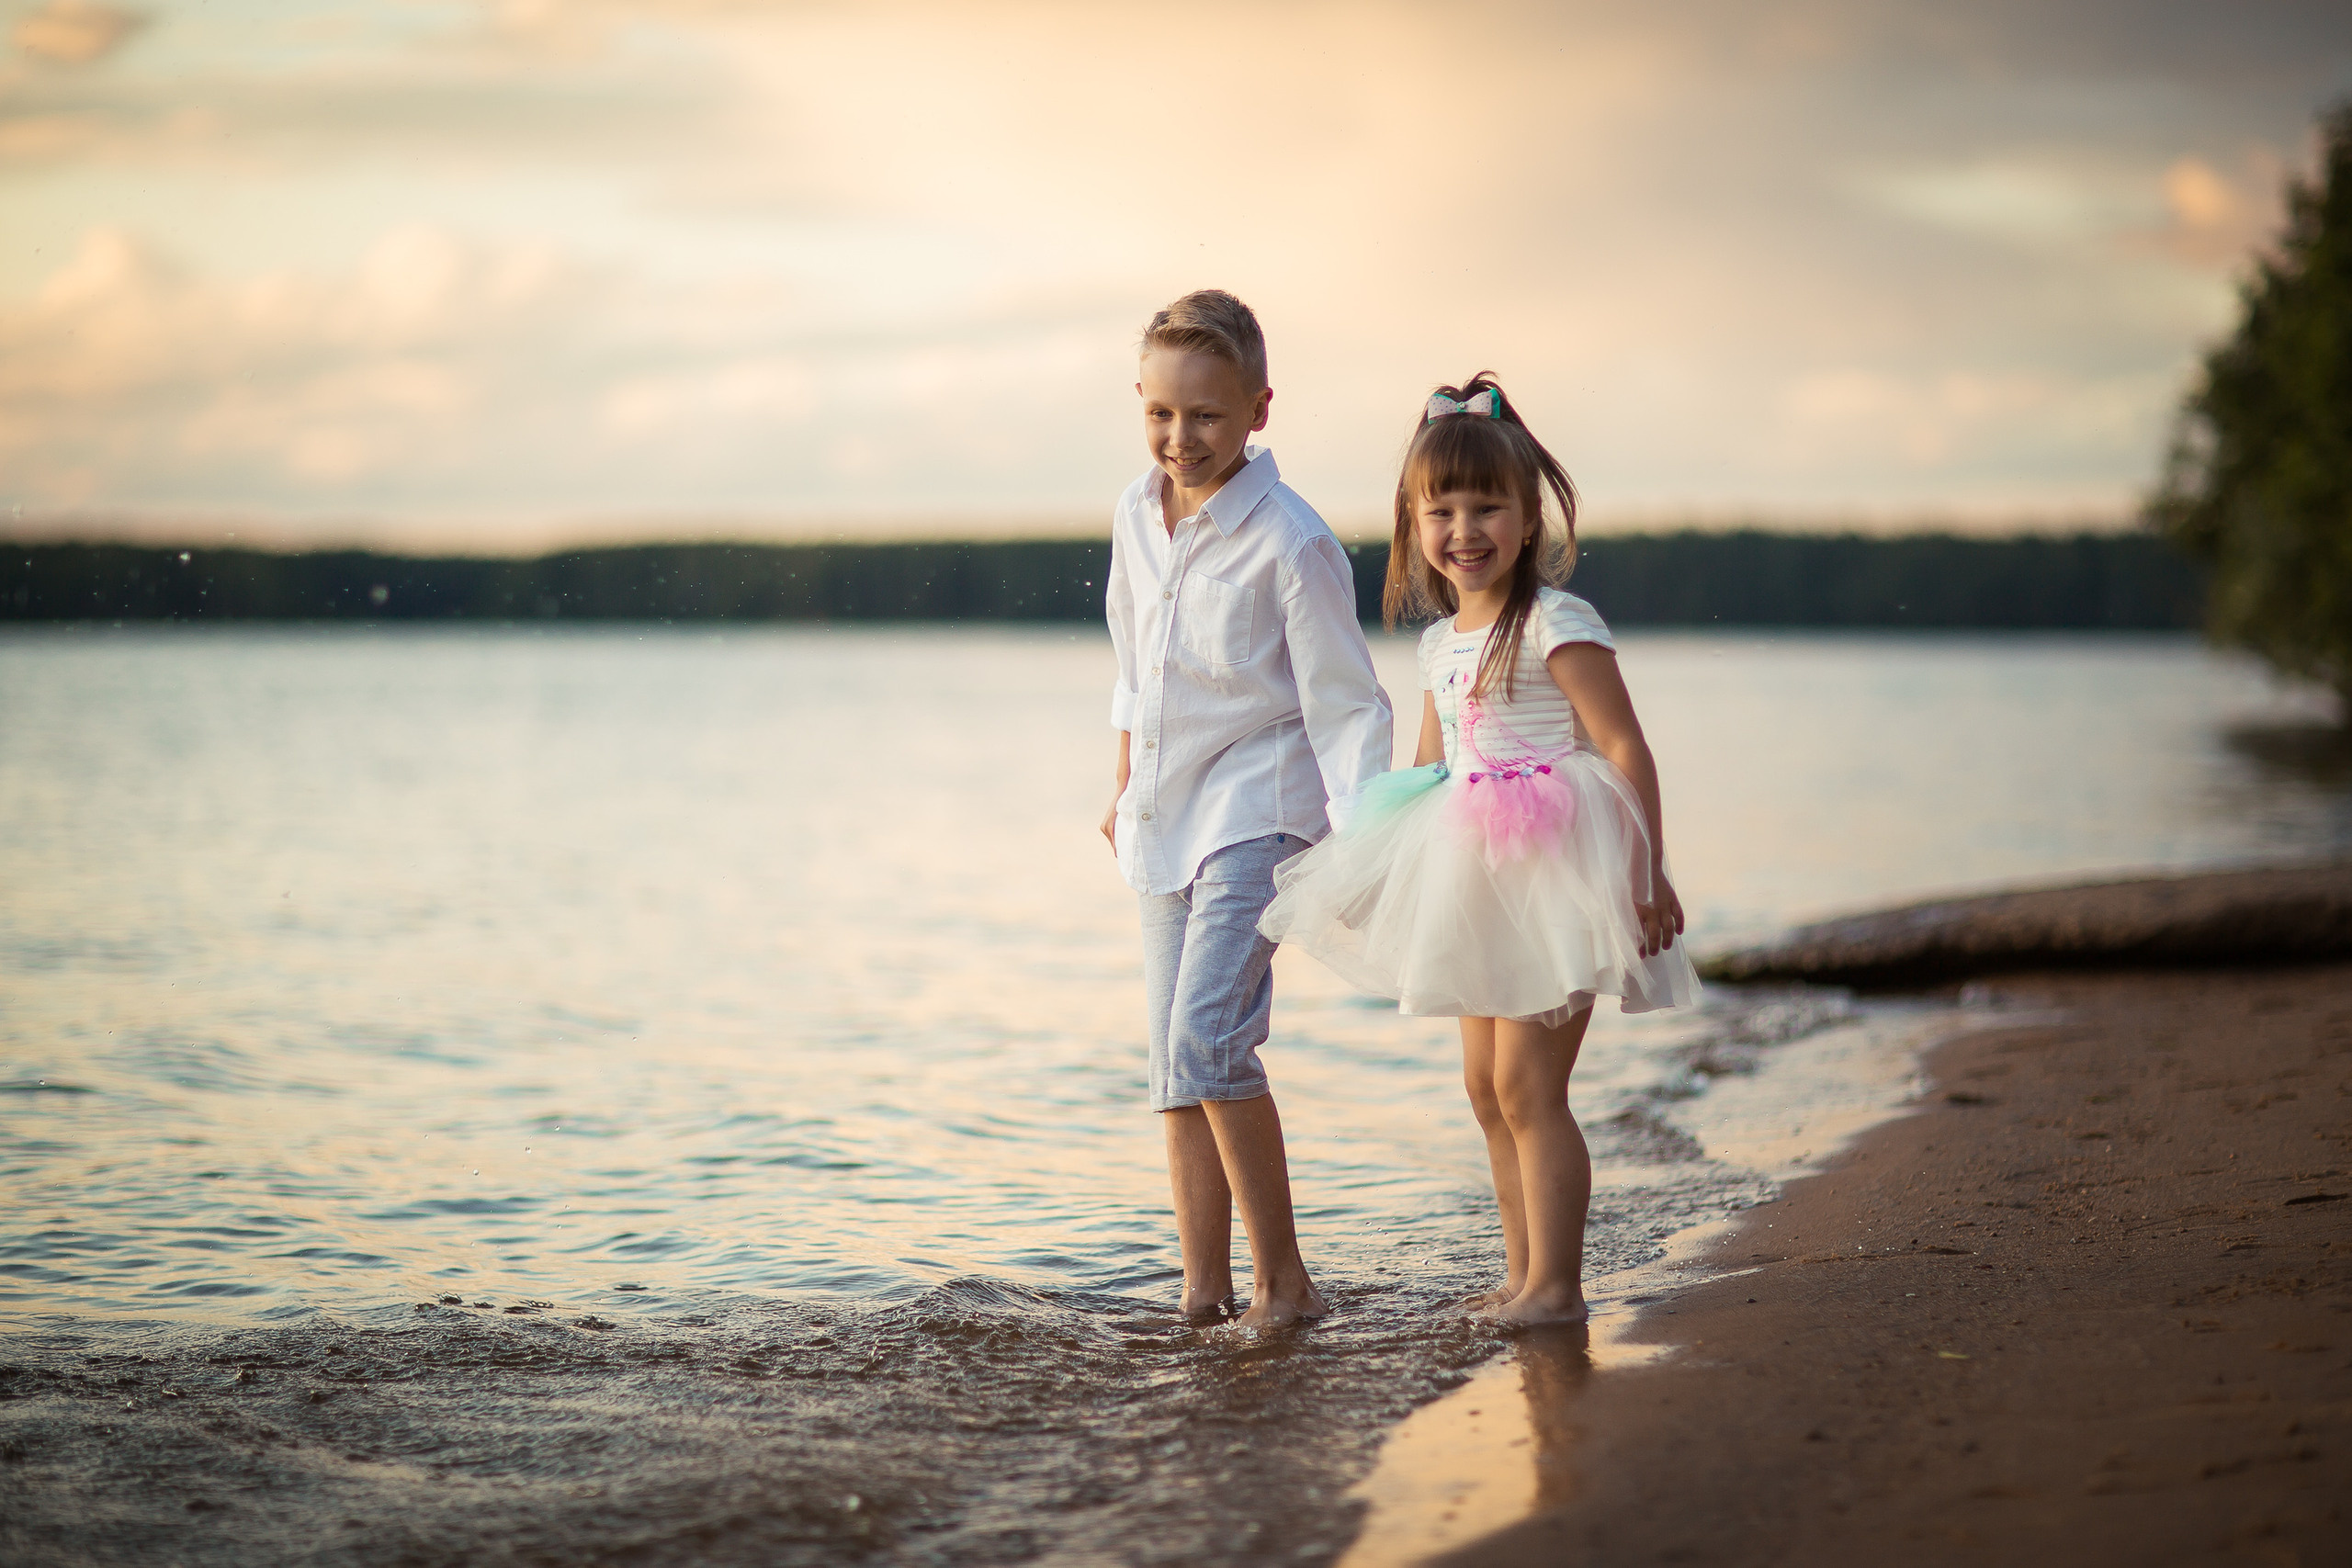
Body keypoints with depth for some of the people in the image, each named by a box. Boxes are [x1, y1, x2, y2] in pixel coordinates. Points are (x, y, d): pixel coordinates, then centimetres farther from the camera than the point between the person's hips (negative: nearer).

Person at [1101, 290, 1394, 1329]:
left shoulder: (1290, 543, -14)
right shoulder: (1136, 516, 6)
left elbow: (1346, 707, -11)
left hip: (1255, 812, -7)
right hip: (1165, 817, 7)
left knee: (1207, 1039, -20)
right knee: (1176, 1067, 6)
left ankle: (1283, 1278, -10)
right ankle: (1204, 1290, 11)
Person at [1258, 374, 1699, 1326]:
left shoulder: (1556, 626, -12)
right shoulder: (1441, 645, 13)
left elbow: (1626, 750, -16)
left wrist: (1644, 877, -20)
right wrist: (1378, 840, 14)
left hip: (1557, 880, -9)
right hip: (1480, 888, 9)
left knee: (1527, 1084, -10)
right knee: (1487, 1086, 12)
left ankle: (1556, 1282, -3)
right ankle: (1525, 1275, 21)